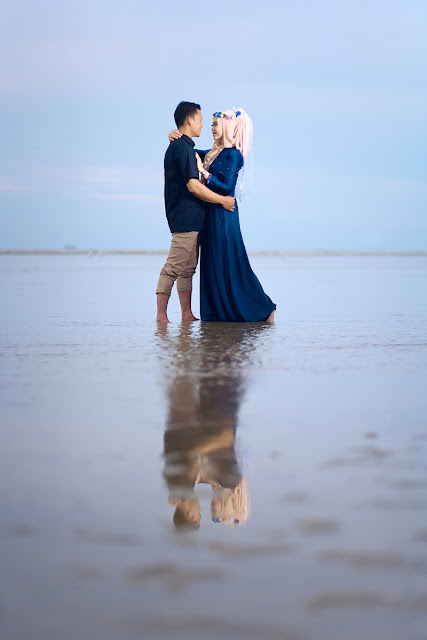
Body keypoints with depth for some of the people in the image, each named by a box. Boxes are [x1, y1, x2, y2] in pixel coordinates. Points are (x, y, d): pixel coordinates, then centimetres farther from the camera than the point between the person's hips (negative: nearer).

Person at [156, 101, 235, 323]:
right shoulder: (182, 147, -14)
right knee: (174, 267, -9)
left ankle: (187, 314, 14)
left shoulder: (177, 146, 19)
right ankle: (161, 315, -8)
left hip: (189, 219, 11)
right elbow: (193, 186, -20)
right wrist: (222, 200, -13)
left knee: (187, 268, 11)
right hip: (186, 218, -11)